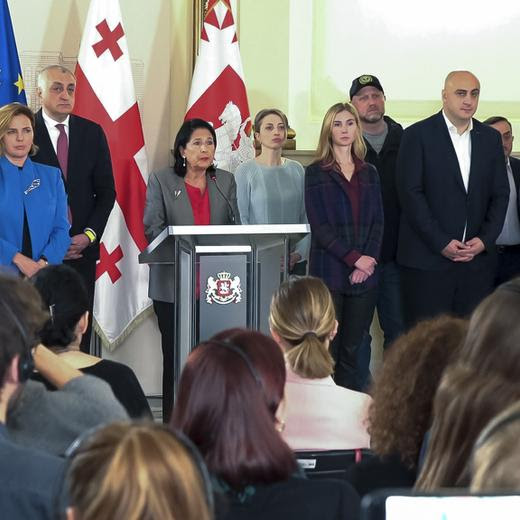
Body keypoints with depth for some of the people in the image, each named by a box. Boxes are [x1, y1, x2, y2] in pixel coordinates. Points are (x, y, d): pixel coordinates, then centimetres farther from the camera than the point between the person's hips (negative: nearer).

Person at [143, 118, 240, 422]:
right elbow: (153, 228, -4)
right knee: (176, 354, 1)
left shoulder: (226, 181, 13)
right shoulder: (161, 181, 4)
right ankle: (173, 425, 7)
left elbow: (236, 227, 12)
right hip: (174, 283, -2)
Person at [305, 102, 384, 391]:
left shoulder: (369, 174, 15)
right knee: (327, 351, -5)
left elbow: (377, 222, 9)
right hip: (329, 272, -3)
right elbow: (319, 225, -5)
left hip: (364, 273, 3)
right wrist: (354, 258, -12)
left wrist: (368, 262, -6)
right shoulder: (316, 173, 3)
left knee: (352, 350, 4)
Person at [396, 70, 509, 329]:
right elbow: (410, 194, -8)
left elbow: (500, 194, 12)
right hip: (427, 259, -4)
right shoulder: (418, 135, -2)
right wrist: (441, 243, -13)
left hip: (478, 258, 4)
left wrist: (485, 240, -4)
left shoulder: (490, 138, 13)